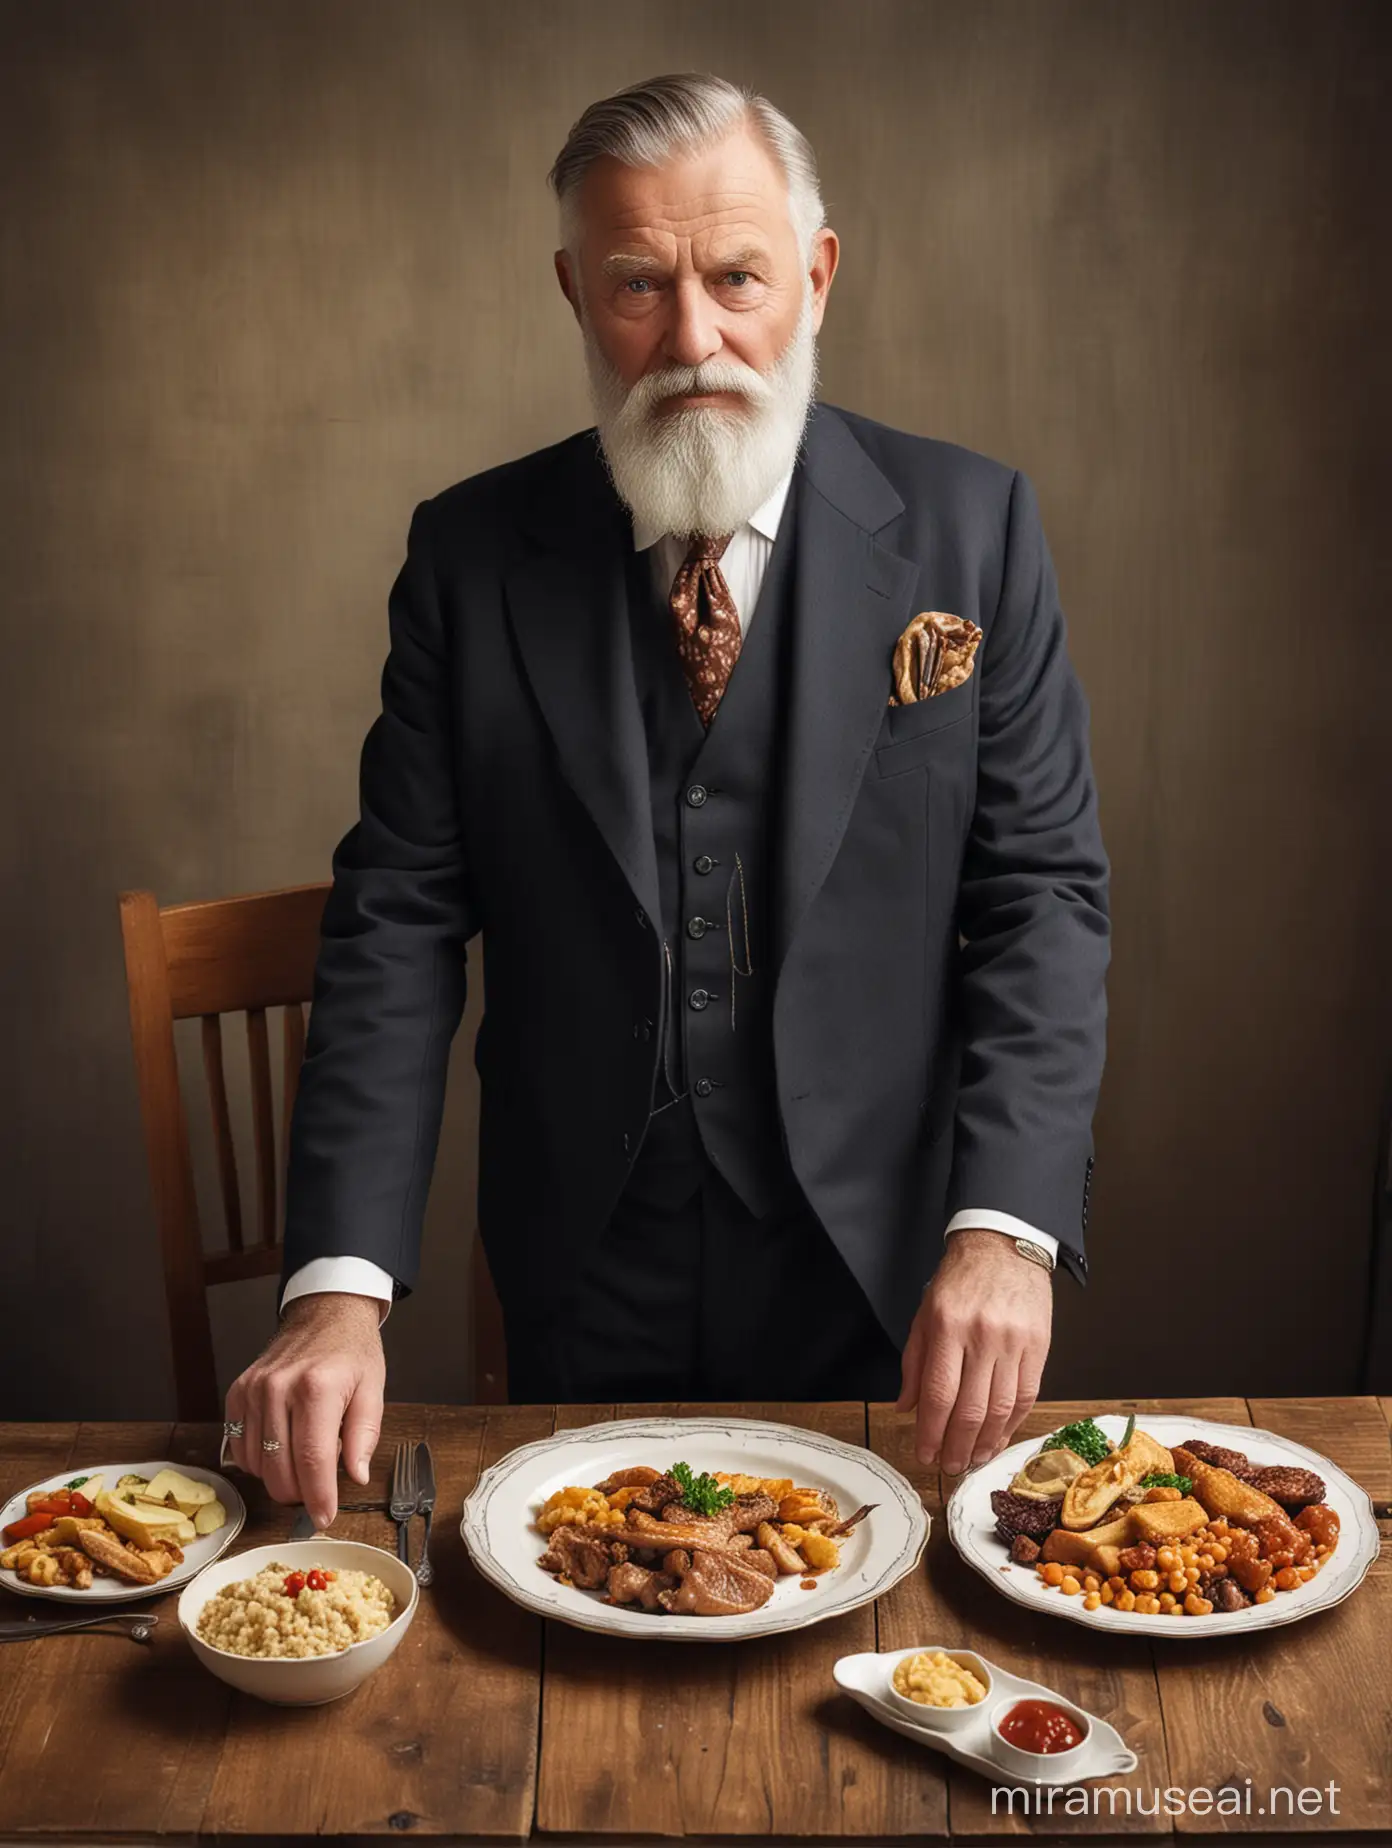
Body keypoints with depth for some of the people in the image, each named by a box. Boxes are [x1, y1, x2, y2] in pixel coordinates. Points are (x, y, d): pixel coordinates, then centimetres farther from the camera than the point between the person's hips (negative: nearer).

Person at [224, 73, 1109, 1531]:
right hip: (582, 1302, 1)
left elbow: (1043, 889, -5)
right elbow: (399, 917, -5)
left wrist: (1004, 1227, -17)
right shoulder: (469, 551, -3)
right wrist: (340, 1283, -15)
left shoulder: (969, 527, -5)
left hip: (881, 1289, 0)